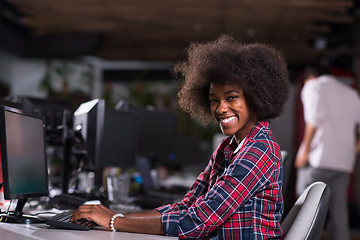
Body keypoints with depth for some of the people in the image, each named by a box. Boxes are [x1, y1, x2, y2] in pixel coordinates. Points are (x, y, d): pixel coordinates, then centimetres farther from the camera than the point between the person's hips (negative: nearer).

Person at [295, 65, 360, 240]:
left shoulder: (313, 86, 5)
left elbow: (315, 117, -14)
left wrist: (305, 149, -11)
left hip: (320, 158, -6)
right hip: (344, 161, 6)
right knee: (338, 211, 8)